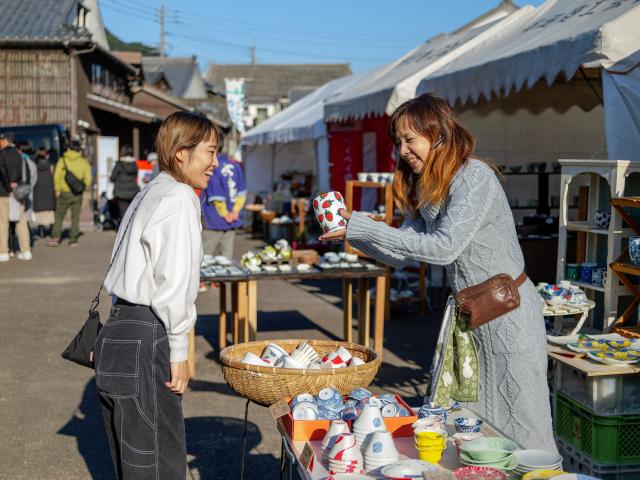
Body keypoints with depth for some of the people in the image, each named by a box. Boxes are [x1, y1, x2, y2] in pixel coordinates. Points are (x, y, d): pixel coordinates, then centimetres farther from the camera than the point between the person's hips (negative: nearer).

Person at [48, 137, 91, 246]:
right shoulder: (83, 162, -1)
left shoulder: (62, 160, -4)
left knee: (59, 216, 8)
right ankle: (73, 239, 7)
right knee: (75, 217, 8)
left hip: (64, 193, -1)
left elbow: (57, 176, -7)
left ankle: (55, 238, 1)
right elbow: (87, 178, -2)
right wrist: (85, 187, 16)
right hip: (77, 194, 1)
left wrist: (57, 190, 1)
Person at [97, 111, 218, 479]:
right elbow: (174, 283, -18)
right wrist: (179, 352, -10)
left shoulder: (150, 194, 17)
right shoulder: (179, 199, -12)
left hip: (120, 330, 10)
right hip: (146, 341, -10)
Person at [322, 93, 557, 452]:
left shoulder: (475, 177, -17)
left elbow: (445, 246, -27)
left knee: (518, 427, 2)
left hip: (507, 313, -8)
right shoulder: (425, 189, 9)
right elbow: (402, 254, 5)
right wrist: (353, 226, -9)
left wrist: (362, 227, -27)